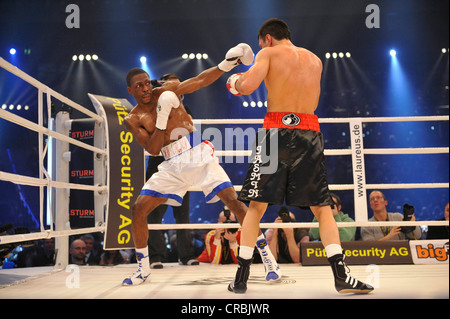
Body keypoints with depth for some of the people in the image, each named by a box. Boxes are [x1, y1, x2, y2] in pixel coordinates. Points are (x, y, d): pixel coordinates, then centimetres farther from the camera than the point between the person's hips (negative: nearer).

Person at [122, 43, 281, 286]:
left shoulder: (167, 91, 2)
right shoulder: (132, 119, 3)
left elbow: (200, 81, -5)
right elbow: (152, 149, -7)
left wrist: (226, 64, -20)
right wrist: (162, 118, -19)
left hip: (198, 155, -2)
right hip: (173, 166, 2)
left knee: (233, 200, -14)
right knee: (138, 209, -7)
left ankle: (267, 256, -7)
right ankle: (143, 267, 11)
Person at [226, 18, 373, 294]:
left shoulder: (269, 53, 4)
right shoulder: (315, 60, 19)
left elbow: (247, 86, -12)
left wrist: (236, 82, 11)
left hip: (277, 132, -3)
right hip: (310, 134, 3)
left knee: (256, 206, 6)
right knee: (322, 207, 9)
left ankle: (241, 279, 6)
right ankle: (341, 276, -3)